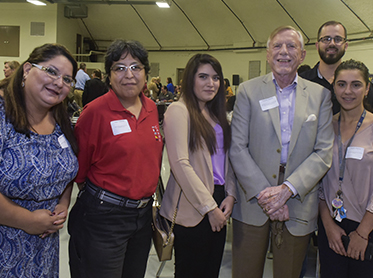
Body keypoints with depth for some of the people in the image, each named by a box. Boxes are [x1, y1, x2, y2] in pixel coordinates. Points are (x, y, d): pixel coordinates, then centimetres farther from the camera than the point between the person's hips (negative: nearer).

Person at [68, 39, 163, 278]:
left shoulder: (151, 109, 4)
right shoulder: (96, 111, -14)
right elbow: (78, 166, -8)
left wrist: (147, 193, 15)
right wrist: (97, 194, 0)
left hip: (143, 213, 6)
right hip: (103, 216, -6)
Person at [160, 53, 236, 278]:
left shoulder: (216, 113, 13)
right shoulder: (179, 110, -11)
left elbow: (226, 157, 14)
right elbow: (180, 164, -18)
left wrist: (231, 194, -1)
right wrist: (209, 207, -15)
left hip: (218, 202, 7)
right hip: (193, 208, -7)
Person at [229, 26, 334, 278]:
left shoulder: (320, 95, 5)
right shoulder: (248, 91, 2)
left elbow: (324, 153, -1)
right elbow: (237, 148, -4)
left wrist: (287, 189, -13)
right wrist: (263, 192, -13)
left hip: (299, 205, 1)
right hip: (252, 202, -1)